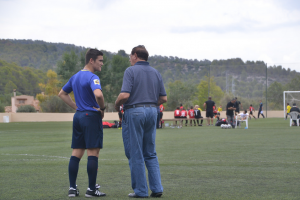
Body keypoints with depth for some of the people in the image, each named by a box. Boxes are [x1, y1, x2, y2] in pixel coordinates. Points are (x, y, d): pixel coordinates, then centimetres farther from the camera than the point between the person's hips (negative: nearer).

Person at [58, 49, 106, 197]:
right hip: (91, 117, -8)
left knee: (76, 153, 8)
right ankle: (91, 189, -2)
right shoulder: (92, 77, -13)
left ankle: (72, 188, 8)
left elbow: (62, 93, 24)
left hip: (78, 117, 8)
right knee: (93, 153, -4)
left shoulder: (75, 77, 14)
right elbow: (98, 94, -31)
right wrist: (102, 108, -13)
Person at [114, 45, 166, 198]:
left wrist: (116, 104, 1)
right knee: (151, 154, 12)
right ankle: (157, 188, 5)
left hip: (134, 112, -6)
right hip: (152, 111, 6)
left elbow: (125, 95, -17)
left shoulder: (131, 71, -6)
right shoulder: (155, 73, 12)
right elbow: (163, 98, 10)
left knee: (135, 154, 1)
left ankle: (140, 190, 3)